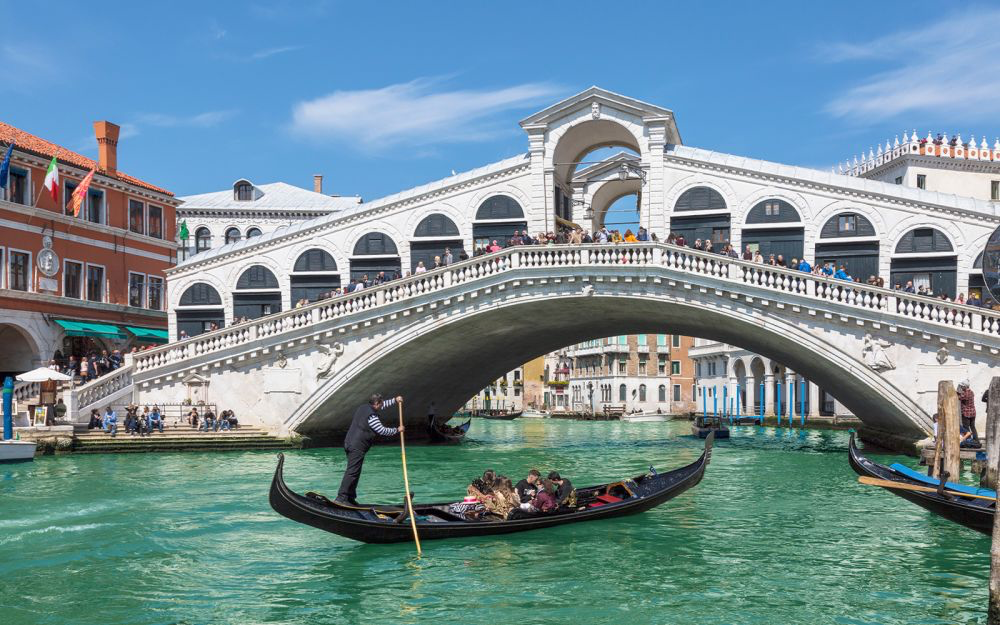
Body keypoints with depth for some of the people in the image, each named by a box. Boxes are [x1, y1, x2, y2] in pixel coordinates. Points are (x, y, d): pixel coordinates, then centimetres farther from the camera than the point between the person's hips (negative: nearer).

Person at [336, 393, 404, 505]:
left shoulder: (363, 407, 13)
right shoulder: (372, 416, -16)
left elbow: (382, 405, 30)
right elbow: (383, 431, -11)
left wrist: (395, 400, 31)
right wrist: (397, 430, 3)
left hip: (349, 443, 10)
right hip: (357, 447, -10)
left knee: (354, 471, 14)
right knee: (352, 472, -11)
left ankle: (350, 498, 18)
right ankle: (341, 498, -15)